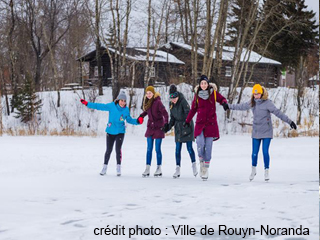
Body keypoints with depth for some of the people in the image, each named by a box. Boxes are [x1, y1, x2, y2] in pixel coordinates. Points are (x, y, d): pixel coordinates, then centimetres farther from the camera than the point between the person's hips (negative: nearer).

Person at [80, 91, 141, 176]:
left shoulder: (126, 109, -3)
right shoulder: (111, 106, -9)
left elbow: (129, 120, 10)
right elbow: (99, 106, -8)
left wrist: (137, 121, -5)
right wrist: (87, 103, -11)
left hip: (120, 132, 0)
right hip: (110, 132, 0)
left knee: (118, 149, -12)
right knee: (109, 150, 5)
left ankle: (118, 168, 0)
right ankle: (105, 167, 22)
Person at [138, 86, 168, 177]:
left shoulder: (157, 102, -15)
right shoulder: (147, 102, 6)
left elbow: (165, 113, -20)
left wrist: (166, 124, -30)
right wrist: (141, 116, 8)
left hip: (158, 127, -6)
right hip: (150, 127, 6)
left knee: (157, 149, 0)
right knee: (149, 149, 6)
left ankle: (159, 169, 11)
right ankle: (147, 169, 8)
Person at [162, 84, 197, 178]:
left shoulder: (183, 102, -15)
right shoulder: (171, 104, 5)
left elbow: (188, 113, -25)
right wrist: (168, 127, 7)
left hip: (187, 126, -6)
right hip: (178, 127, 6)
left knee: (189, 147, -6)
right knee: (178, 149, 2)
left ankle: (194, 165, 12)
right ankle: (177, 169, 5)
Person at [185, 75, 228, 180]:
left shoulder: (213, 93, 1)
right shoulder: (197, 95, 6)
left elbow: (222, 99, 13)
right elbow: (193, 109, 16)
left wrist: (224, 103, -11)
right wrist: (187, 121, 18)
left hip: (211, 123, -1)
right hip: (200, 122, 1)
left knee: (208, 146, -2)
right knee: (200, 143, -18)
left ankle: (206, 168, 6)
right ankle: (201, 162, 6)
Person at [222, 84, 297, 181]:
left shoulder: (267, 103, -12)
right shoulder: (252, 103, 3)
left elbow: (278, 113, -16)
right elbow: (241, 106, 16)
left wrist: (289, 121, -21)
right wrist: (229, 106, 24)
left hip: (266, 132, -4)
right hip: (256, 132, 4)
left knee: (265, 151, -8)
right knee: (254, 153, 5)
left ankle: (266, 171, 9)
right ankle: (253, 170, 28)